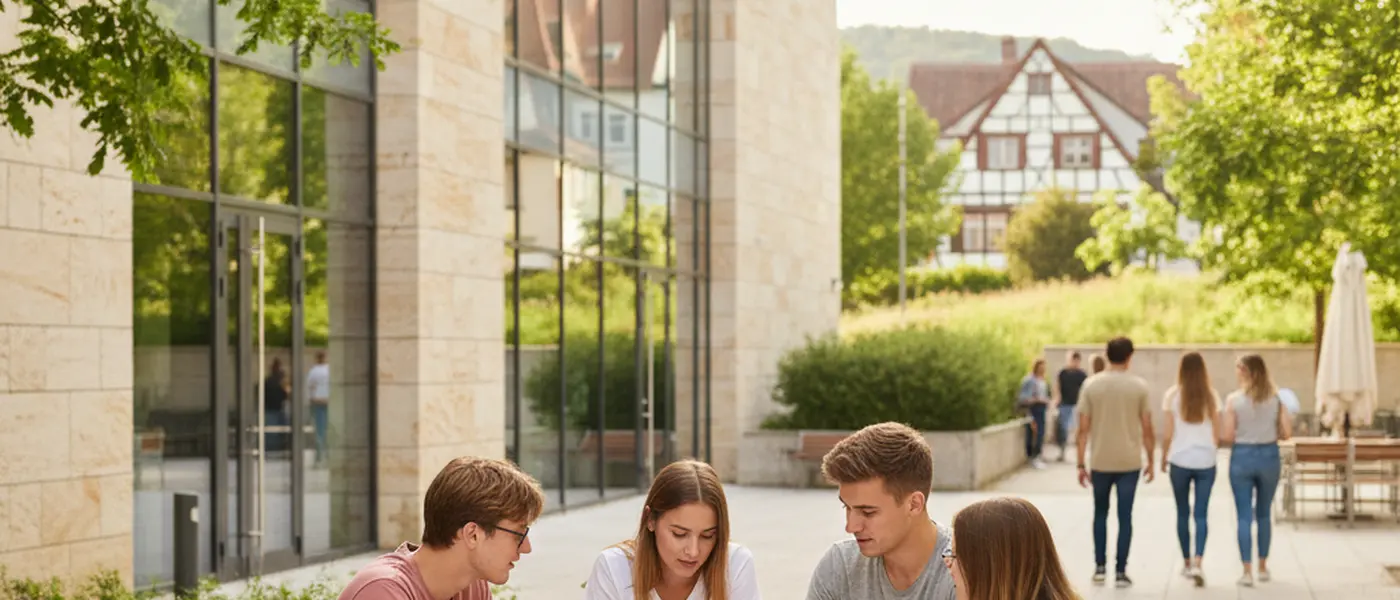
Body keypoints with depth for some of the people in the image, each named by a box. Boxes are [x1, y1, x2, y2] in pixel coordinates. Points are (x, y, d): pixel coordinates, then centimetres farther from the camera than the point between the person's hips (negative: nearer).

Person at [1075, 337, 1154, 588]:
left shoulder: (1091, 385, -3)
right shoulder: (1139, 386, -4)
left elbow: (1083, 429, -4)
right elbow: (1147, 429, -3)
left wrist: (1081, 464, 1)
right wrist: (1150, 461, 8)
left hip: (1100, 462, 1)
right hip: (1129, 462, -1)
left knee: (1100, 514, 17)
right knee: (1125, 517, 4)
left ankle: (1100, 567, 17)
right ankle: (1120, 572, 3)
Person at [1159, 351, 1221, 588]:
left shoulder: (1172, 396, -4)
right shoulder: (1211, 396, 0)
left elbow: (1167, 434, -4)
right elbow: (1217, 434, 4)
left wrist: (1164, 458, 11)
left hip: (1180, 461, -1)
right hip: (1206, 461, 1)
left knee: (1182, 513, 13)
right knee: (1201, 514, 1)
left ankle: (1187, 562, 20)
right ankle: (1197, 562, -14)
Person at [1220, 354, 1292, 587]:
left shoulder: (1234, 399, -9)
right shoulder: (1276, 398, -1)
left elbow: (1228, 437, -10)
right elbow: (1286, 433, -2)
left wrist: (1216, 439, 12)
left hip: (1242, 456, -3)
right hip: (1269, 456, 3)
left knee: (1244, 517, 3)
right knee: (1264, 515, 17)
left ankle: (1247, 571, 0)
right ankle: (1263, 567, 25)